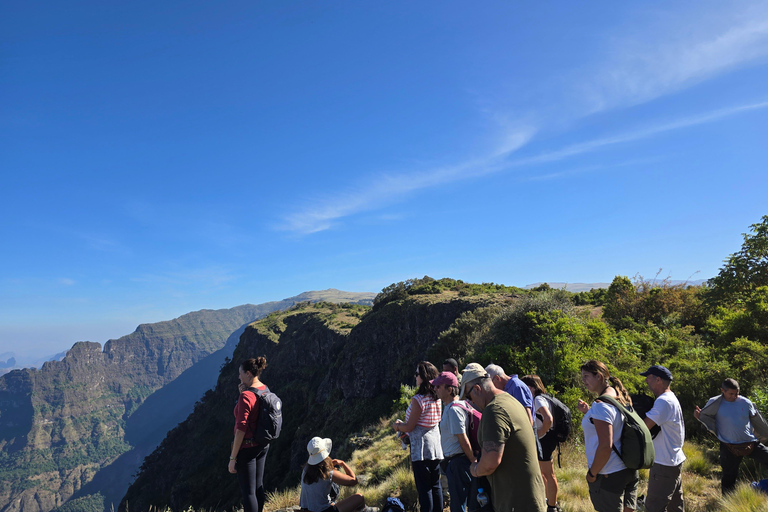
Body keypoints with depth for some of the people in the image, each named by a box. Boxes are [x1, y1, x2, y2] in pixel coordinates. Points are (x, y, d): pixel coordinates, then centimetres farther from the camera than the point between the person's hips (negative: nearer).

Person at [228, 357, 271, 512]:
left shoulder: (246, 396, -22)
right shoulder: (265, 390, 2)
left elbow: (241, 429, -23)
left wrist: (232, 458, -17)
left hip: (247, 447, -8)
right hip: (263, 445, 8)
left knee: (248, 491, 3)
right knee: (258, 487, 21)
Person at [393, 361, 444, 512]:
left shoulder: (418, 400, -19)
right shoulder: (437, 398, 4)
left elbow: (409, 426, -15)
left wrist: (397, 426, 4)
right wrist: (406, 432, 19)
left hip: (421, 447, -8)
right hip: (436, 445, 8)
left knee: (424, 488, 1)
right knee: (436, 485, 16)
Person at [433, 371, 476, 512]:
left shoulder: (453, 410, -22)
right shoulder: (449, 407, 9)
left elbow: (463, 440, -21)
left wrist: (473, 462, -16)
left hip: (457, 462, -10)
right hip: (455, 460, 10)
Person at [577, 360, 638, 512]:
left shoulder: (601, 405, -22)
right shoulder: (620, 398, 7)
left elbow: (605, 446, -26)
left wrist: (592, 474, -15)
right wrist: (588, 412, 10)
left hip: (609, 476, -9)